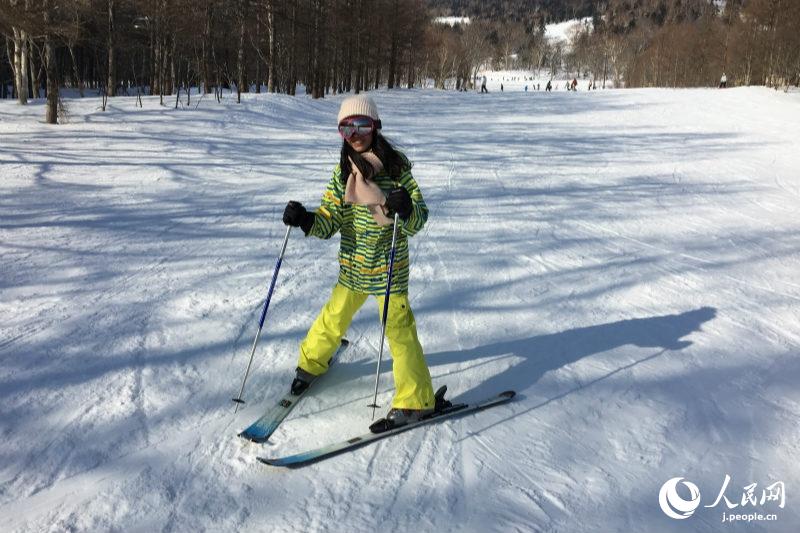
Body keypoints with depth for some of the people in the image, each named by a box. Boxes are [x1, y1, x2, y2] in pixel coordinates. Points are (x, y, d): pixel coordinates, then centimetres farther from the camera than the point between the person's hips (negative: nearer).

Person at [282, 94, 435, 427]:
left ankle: (416, 400, 6)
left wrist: (405, 208, -35)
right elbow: (329, 222, -3)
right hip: (352, 265, 4)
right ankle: (312, 361, 45)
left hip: (389, 266, -4)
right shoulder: (343, 170, 1)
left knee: (398, 328, -6)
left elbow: (417, 221, -13)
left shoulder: (397, 167, -10)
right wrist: (306, 220, -23)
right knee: (334, 318, 18)